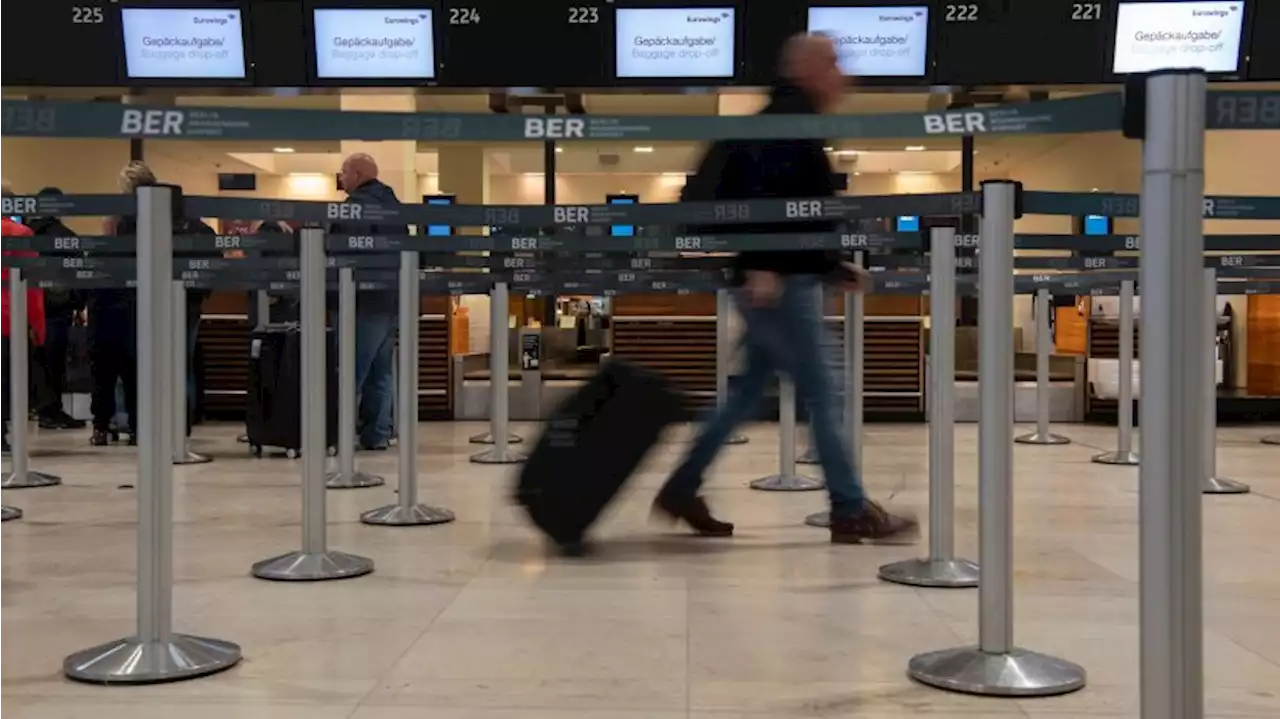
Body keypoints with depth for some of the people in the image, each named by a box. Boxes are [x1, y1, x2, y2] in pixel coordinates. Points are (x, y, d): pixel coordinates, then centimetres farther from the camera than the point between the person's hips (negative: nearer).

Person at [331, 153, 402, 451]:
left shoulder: (356, 204, -10)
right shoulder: (392, 203, 17)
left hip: (366, 298, -8)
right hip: (392, 297, 9)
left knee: (351, 370, -5)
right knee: (381, 370, 11)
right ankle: (378, 434, 13)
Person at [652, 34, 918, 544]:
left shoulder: (790, 127, 22)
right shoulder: (787, 122, -9)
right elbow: (760, 196, -24)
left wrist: (835, 268, 24)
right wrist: (761, 264, -31)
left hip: (781, 278, 10)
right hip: (776, 281, -10)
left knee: (750, 388, 14)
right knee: (820, 393, -4)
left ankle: (682, 489, 18)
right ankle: (850, 511, 4)